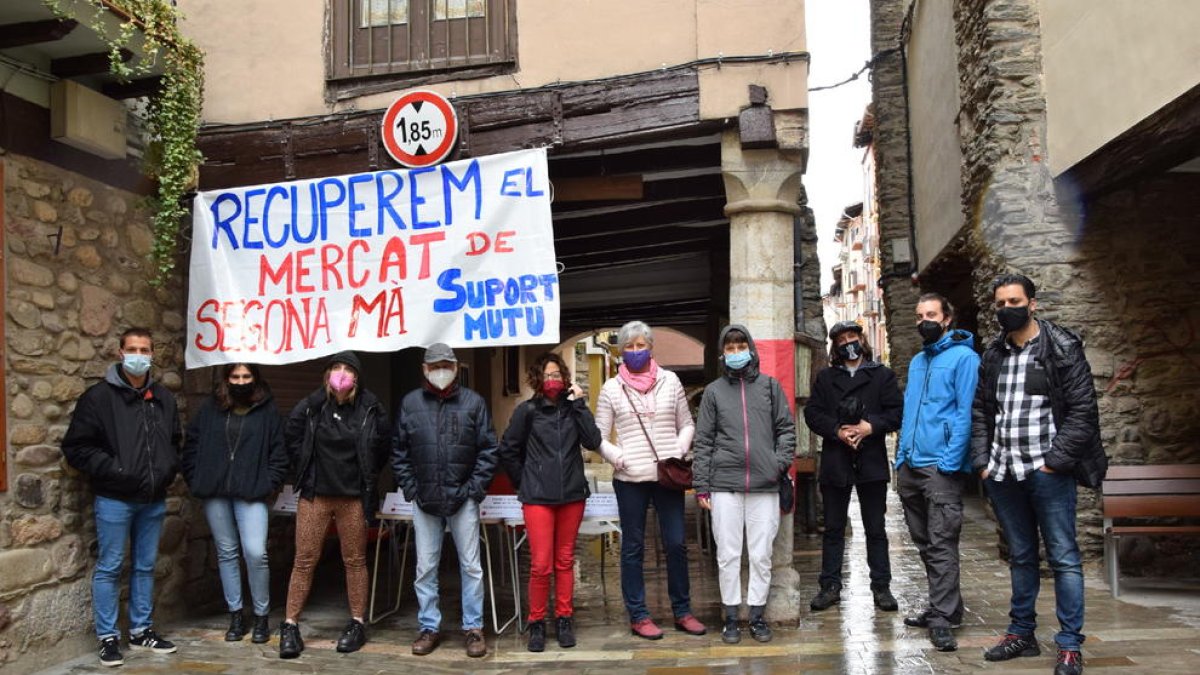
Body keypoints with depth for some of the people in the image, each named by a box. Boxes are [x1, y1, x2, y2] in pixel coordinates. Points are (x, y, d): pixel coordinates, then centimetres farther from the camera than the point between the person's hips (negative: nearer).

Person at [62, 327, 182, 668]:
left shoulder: (164, 398, 10)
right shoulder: (99, 396, -6)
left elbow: (175, 441, 22)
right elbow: (76, 446, -8)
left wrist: (169, 469, 5)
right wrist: (113, 470, -16)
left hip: (153, 500, 5)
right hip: (114, 499, -5)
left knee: (145, 566, 13)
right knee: (109, 568, 2)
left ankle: (142, 630, 24)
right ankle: (108, 636, 12)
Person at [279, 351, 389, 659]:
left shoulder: (370, 408, -6)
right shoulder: (311, 406, -5)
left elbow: (382, 446, 7)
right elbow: (292, 438, 10)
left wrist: (366, 475, 8)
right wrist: (307, 472, 9)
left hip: (353, 497, -1)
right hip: (314, 495, 1)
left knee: (355, 560, 8)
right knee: (304, 560, 4)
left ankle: (357, 624, 19)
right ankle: (290, 626, 13)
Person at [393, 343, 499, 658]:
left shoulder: (474, 402, 0)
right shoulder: (410, 403, 4)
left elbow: (488, 451, 0)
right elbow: (399, 452, 8)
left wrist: (475, 489, -7)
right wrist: (410, 489, 0)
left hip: (463, 499, -1)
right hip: (424, 500, 2)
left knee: (471, 566, 4)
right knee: (425, 567, 9)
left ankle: (473, 627, 17)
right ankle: (429, 627, 23)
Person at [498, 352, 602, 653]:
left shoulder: (573, 407, 6)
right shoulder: (528, 410, -2)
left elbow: (592, 441, -8)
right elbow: (507, 450, 4)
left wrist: (579, 404, -10)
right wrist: (524, 482, 6)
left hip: (572, 494, 3)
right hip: (538, 497, -2)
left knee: (565, 560, 10)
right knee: (541, 564, -4)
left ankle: (564, 619, 22)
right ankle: (537, 623, 11)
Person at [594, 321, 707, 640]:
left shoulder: (670, 381, 7)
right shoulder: (611, 388, 4)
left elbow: (687, 424, 11)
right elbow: (599, 437, 4)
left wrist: (679, 450, -6)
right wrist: (617, 456, -12)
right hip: (630, 479, -1)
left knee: (676, 544, 5)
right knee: (633, 547, 7)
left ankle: (682, 612, 19)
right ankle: (638, 615, 17)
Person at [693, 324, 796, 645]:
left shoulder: (769, 386, 9)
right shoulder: (714, 391, 7)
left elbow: (786, 428, 11)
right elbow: (703, 441, 6)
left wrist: (781, 461, -4)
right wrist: (701, 485, 2)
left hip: (764, 485, 0)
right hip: (724, 485, 0)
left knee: (761, 555, 6)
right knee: (728, 555, 4)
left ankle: (757, 615, 19)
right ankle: (731, 617, 15)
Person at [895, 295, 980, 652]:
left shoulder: (963, 357, -6)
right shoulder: (917, 361, 18)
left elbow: (965, 413, -12)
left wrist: (949, 462, -18)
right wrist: (901, 458, 12)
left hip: (941, 467, -8)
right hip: (910, 467, 8)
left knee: (941, 546, -6)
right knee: (925, 544, 14)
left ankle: (942, 619, -1)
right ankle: (945, 606, 25)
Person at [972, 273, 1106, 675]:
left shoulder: (1062, 348, -3)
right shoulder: (992, 355, 12)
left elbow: (1083, 410, -8)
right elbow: (980, 412, 15)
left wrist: (1055, 461, -13)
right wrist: (982, 461, 5)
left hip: (1047, 472, -5)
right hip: (1002, 473, 5)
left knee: (1064, 558, 0)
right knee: (1020, 557, 14)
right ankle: (1021, 634, 24)